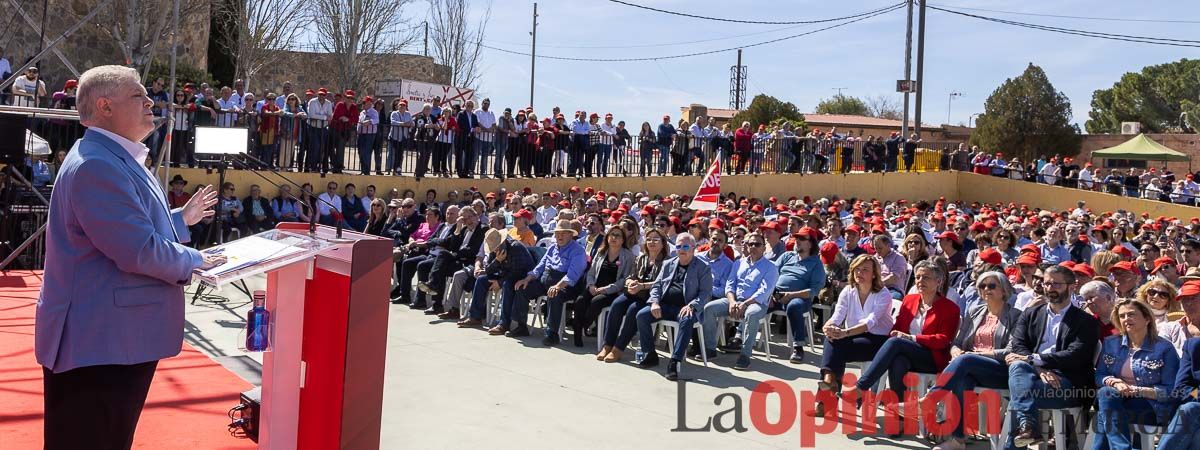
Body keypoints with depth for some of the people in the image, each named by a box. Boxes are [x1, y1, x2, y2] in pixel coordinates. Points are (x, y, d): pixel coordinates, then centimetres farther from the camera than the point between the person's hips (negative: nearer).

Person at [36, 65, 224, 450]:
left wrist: (181, 219, 22)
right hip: (97, 343, -11)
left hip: (119, 337, 11)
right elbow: (140, 250, -26)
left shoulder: (117, 160, 15)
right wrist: (195, 261, -11)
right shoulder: (97, 166, -22)